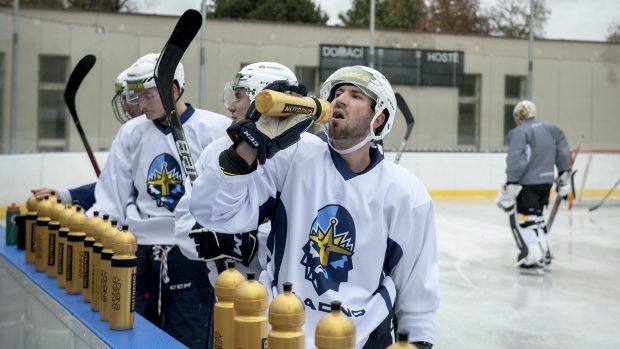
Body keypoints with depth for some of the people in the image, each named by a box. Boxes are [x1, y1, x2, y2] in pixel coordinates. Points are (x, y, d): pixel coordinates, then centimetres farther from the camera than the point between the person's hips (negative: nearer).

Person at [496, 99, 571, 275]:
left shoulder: (519, 133, -12)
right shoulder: (550, 129, 10)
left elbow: (516, 161, -20)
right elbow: (562, 151, 13)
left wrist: (511, 185, -19)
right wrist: (564, 175, 20)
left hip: (528, 183, -7)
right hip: (546, 182, 8)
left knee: (522, 219, -2)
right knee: (536, 216, 21)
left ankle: (533, 260, -11)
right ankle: (544, 255, 26)